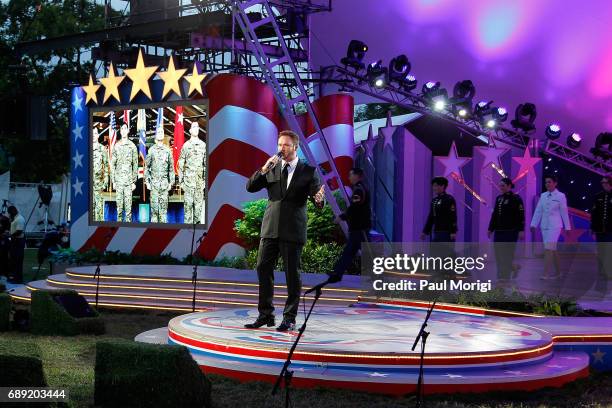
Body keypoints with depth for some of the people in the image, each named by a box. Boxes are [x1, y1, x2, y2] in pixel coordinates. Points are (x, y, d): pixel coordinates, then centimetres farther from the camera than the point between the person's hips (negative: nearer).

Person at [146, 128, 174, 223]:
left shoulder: (168, 150, 8)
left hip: (164, 183, 1)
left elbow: (171, 168, 11)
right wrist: (147, 181, 0)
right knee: (154, 205, -2)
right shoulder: (151, 150, 4)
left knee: (164, 205, 1)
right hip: (154, 183, -1)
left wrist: (171, 182, 5)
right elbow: (147, 167, 6)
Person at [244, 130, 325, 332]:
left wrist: (319, 199, -27)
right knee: (263, 269, 4)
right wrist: (263, 170, -11)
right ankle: (265, 315, 14)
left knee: (292, 274, 0)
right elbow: (250, 187, 4)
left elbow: (318, 195, -3)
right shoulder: (271, 168, 10)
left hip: (292, 230, -3)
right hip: (270, 228, 4)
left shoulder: (308, 171, 2)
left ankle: (289, 318, 9)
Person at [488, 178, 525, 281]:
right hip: (499, 231, 7)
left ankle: (505, 276, 0)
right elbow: (494, 214, 19)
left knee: (508, 253, -5)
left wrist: (521, 230, -15)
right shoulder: (499, 198, 15)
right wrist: (491, 229, 18)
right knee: (498, 253, 5)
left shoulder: (516, 199, -5)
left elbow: (521, 215, -10)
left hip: (511, 231, -7)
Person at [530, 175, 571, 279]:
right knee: (552, 249, 12)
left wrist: (567, 227, 1)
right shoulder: (543, 196, 9)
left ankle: (546, 274, -16)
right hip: (544, 225, 5)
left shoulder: (560, 196, -4)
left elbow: (564, 212, -2)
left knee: (548, 249, -14)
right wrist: (534, 224, 3)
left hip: (555, 226, -5)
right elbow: (538, 211, 9)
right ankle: (558, 272, 23)